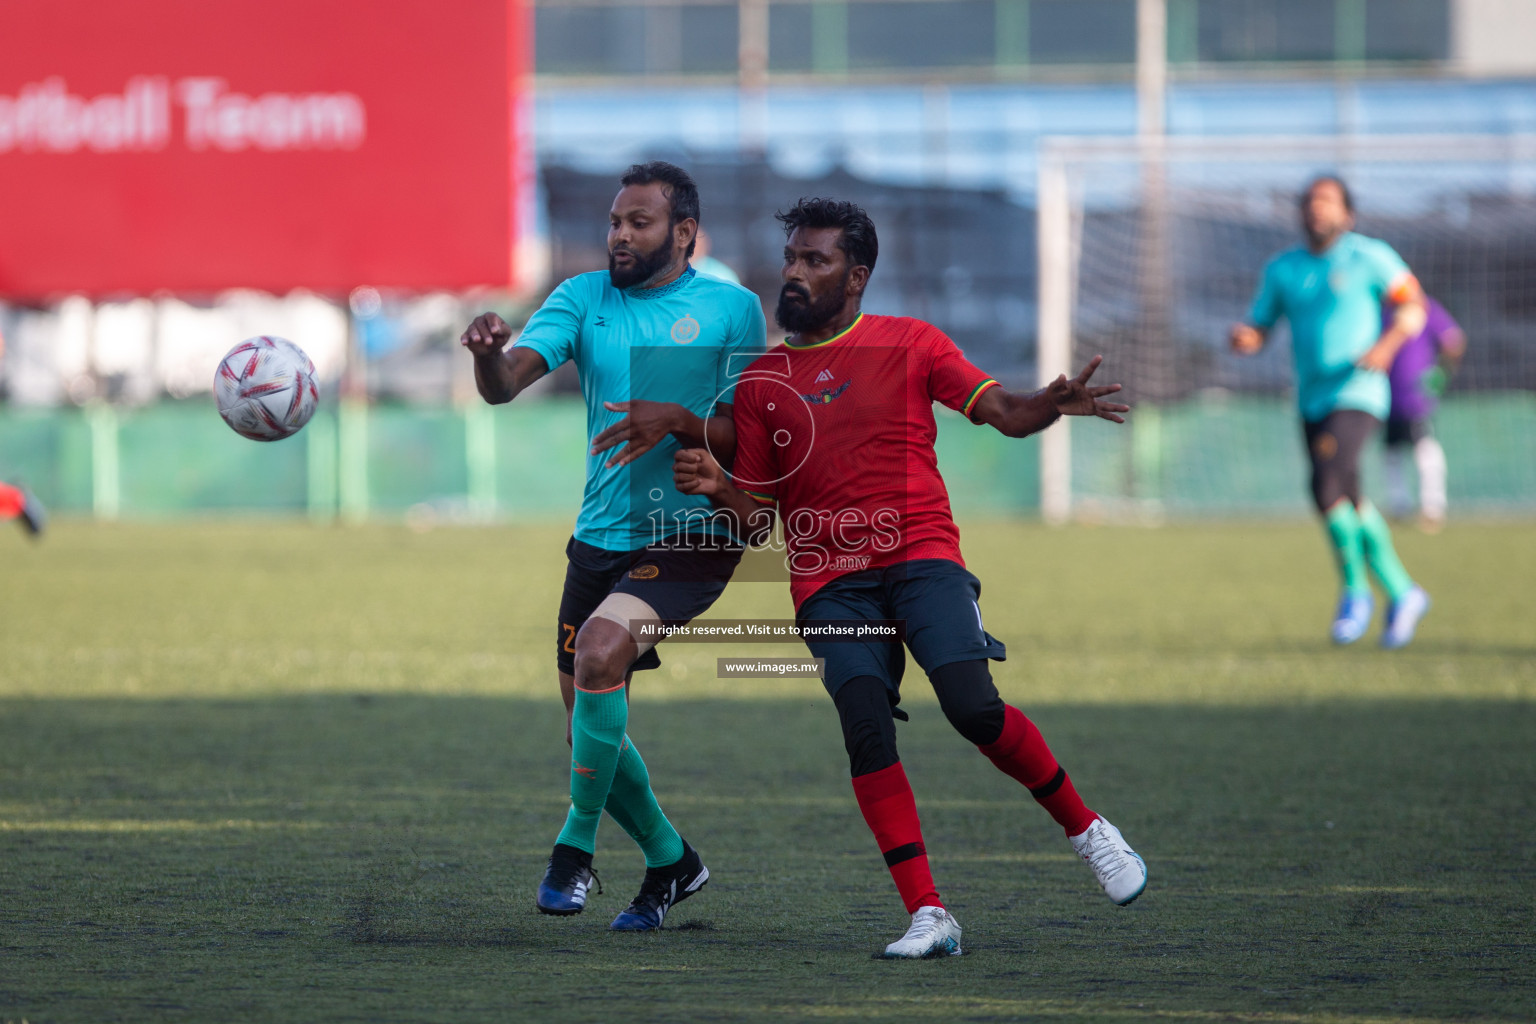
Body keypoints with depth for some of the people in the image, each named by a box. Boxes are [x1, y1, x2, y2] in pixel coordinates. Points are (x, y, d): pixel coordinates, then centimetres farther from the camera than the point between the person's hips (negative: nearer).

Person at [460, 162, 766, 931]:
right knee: (590, 730, 8)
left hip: (691, 539, -5)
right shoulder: (584, 298, 5)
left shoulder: (731, 309, -2)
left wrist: (679, 420, -22)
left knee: (601, 649, -30)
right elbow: (508, 382, -10)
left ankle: (576, 845, -16)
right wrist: (489, 356, -33)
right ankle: (670, 860, 33)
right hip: (600, 539, 5)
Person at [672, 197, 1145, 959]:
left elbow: (1003, 412, -1)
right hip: (827, 579, 2)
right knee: (866, 726, -19)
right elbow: (758, 520, 14)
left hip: (920, 554, -2)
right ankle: (927, 916, -18)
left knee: (972, 706, -22)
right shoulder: (761, 381, 13)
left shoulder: (909, 345, 8)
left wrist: (1053, 405, -23)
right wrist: (719, 489, -8)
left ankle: (1087, 831, 1)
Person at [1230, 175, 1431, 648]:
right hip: (1312, 400, 6)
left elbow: (1412, 303, 3)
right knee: (1348, 499, 7)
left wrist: (1388, 343, -15)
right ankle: (1402, 593, 22)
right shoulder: (1283, 269, 10)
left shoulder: (1369, 256, -2)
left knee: (1328, 482, -22)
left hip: (1358, 392, -6)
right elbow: (1259, 328, 12)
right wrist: (1245, 339, -12)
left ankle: (1355, 590, -6)